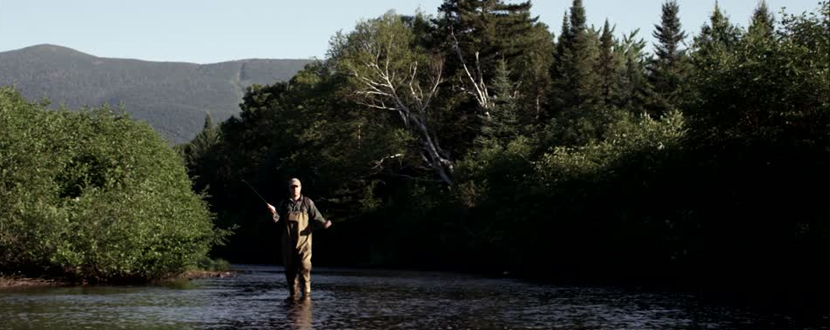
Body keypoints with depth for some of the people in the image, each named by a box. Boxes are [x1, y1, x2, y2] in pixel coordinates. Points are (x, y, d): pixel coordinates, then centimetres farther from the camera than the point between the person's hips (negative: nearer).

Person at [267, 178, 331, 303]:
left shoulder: (307, 203, 7)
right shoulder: (284, 204, 13)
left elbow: (316, 217, 2)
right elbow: (276, 218, 3)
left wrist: (323, 223, -19)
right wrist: (273, 212, -20)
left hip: (303, 240, -3)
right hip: (288, 241, 3)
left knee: (304, 267, -13)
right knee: (290, 268, 5)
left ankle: (306, 294, -8)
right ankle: (293, 294, 13)